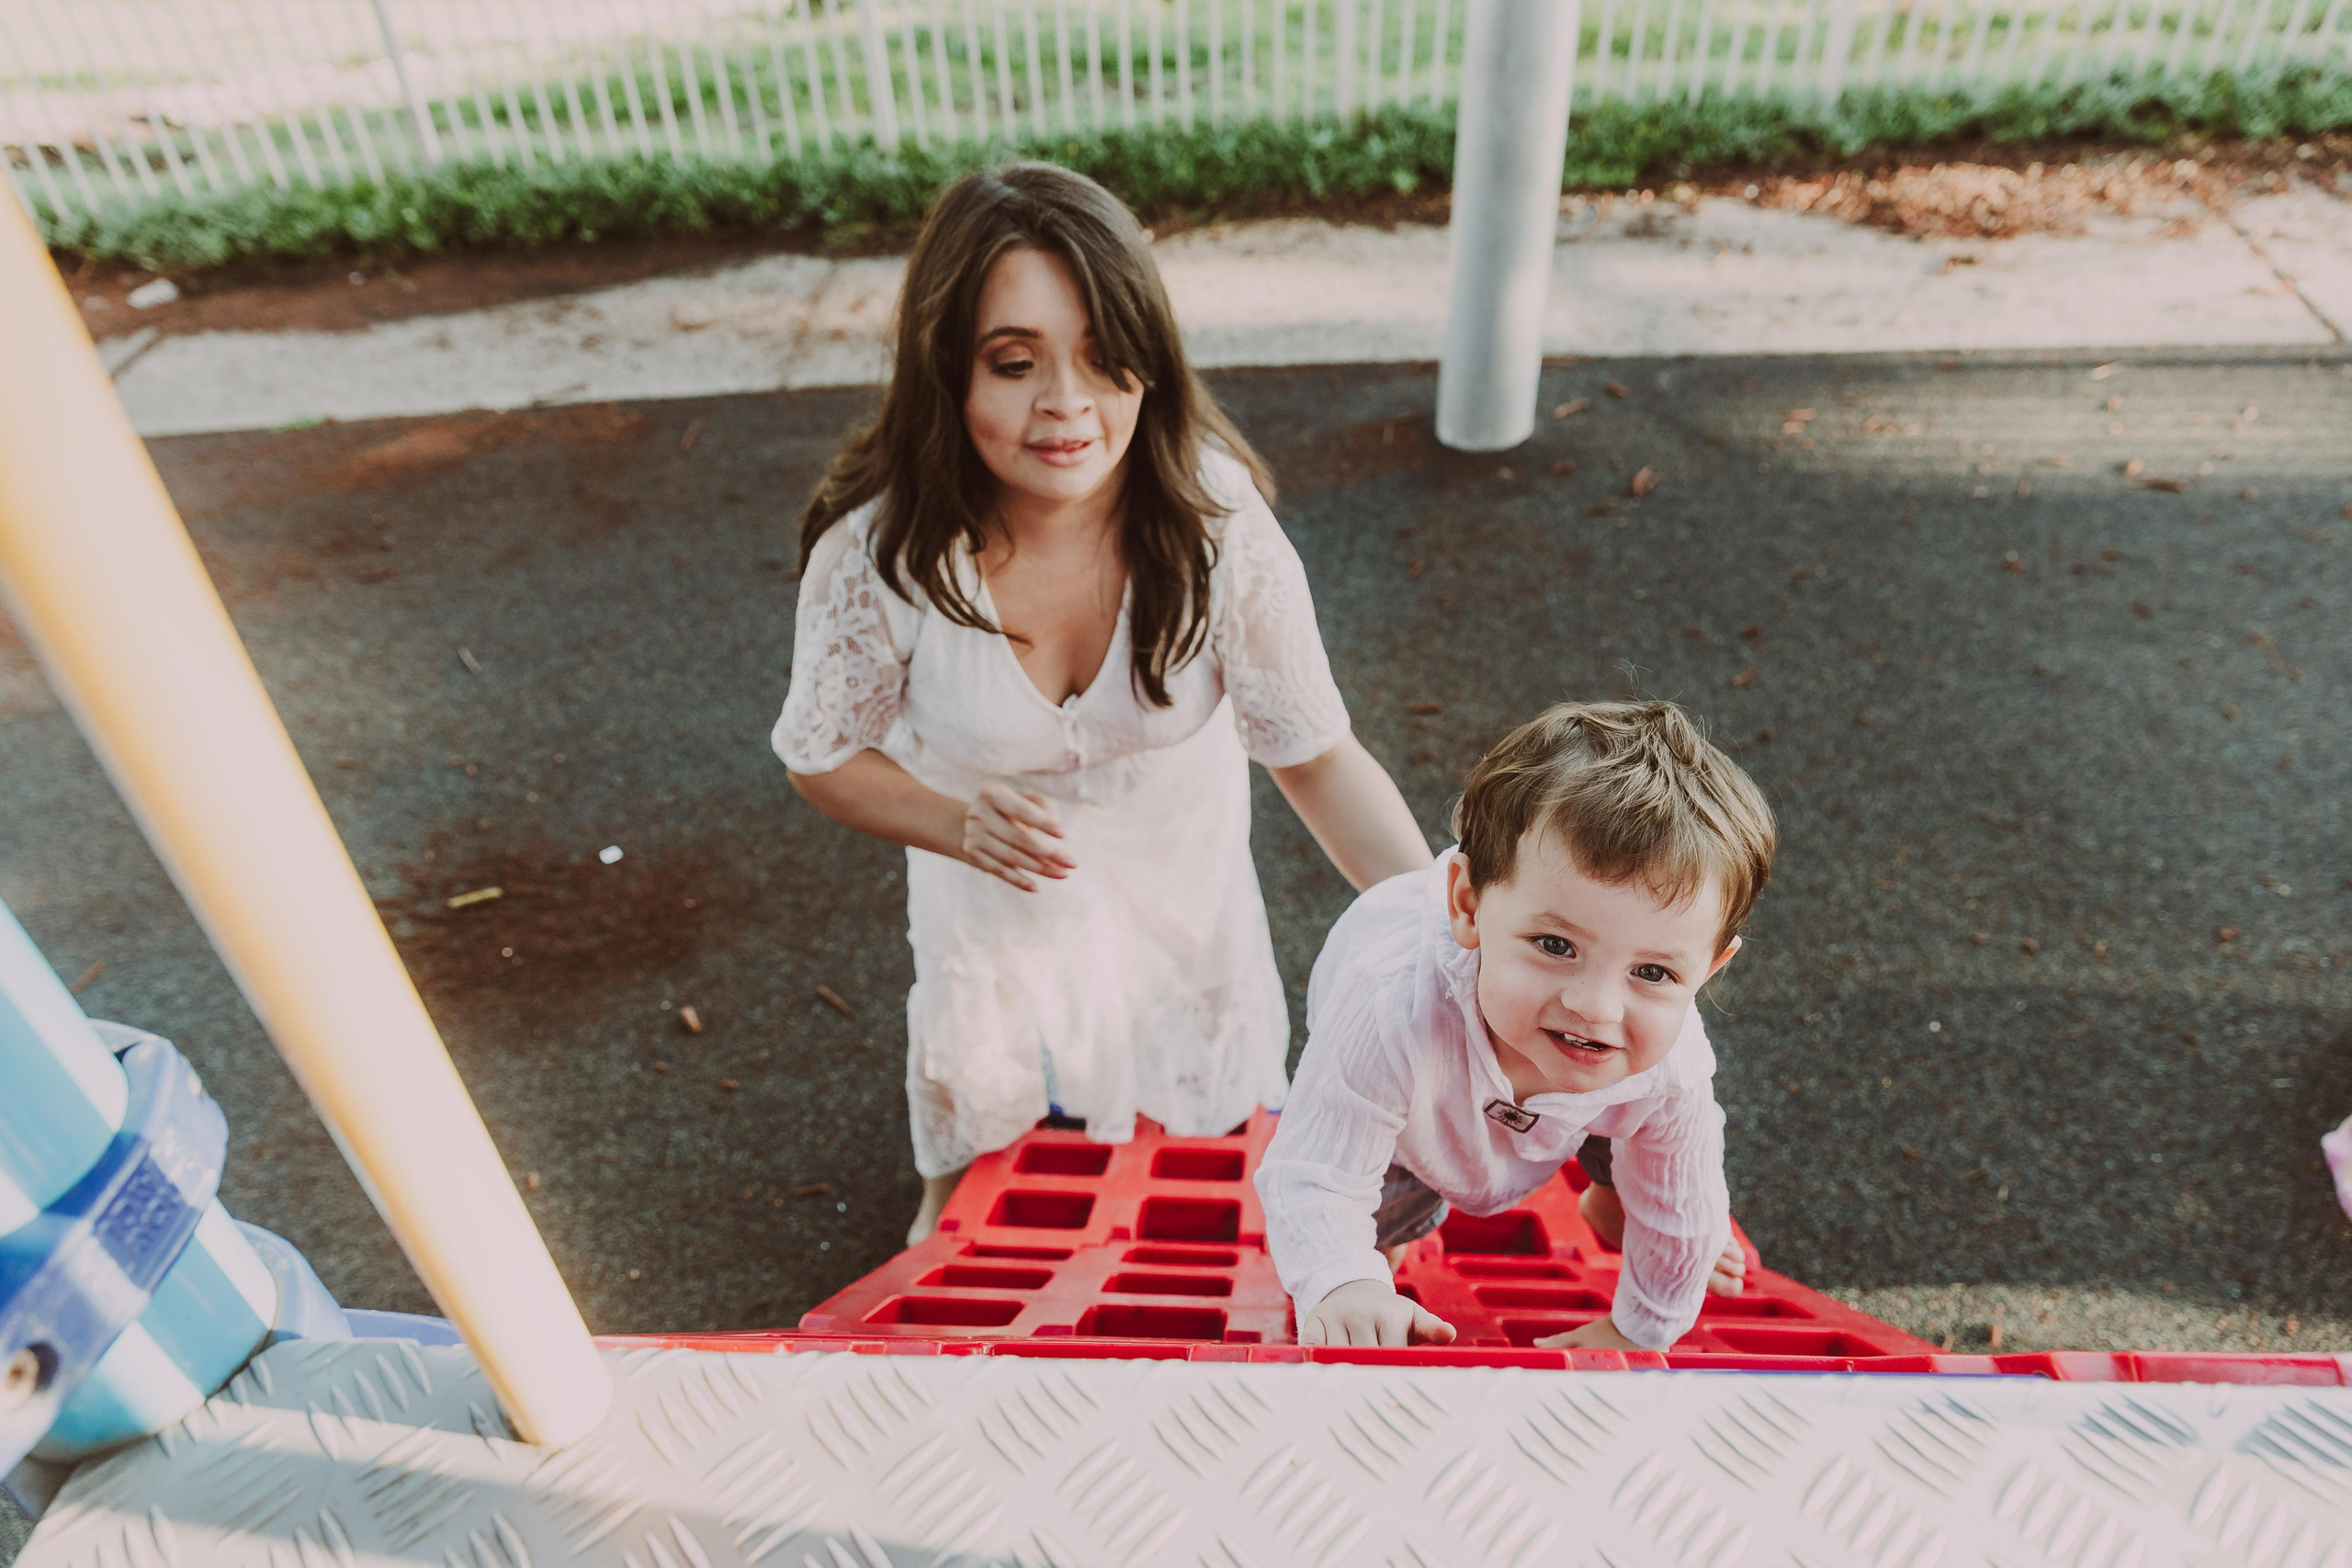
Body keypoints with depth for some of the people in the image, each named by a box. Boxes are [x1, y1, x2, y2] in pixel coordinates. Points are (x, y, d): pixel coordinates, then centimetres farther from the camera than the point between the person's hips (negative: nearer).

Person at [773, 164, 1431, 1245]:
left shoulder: (1213, 516, -31)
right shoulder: (880, 552, -32)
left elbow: (1317, 754, -24)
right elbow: (821, 755, -15)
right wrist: (963, 824, -34)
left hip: (1180, 865, 1)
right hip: (996, 891, 0)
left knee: (1213, 1098, 25)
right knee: (975, 1085, 27)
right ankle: (955, 1198, 66)